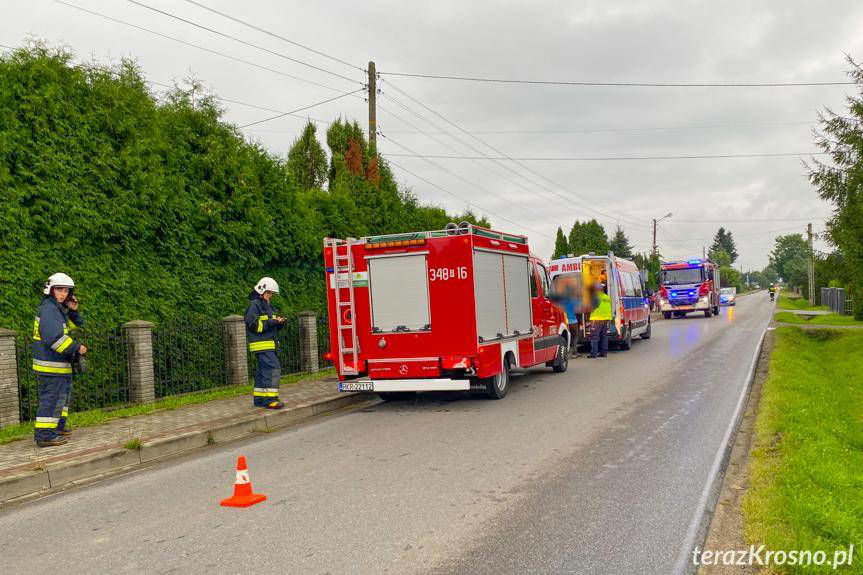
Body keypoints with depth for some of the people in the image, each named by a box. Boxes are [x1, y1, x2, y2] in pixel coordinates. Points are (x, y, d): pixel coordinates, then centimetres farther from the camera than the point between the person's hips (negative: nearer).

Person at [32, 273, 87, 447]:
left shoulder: (59, 308, 14)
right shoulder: (48, 309, -17)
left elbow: (73, 326, 20)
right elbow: (54, 338, -27)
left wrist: (73, 311, 2)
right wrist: (77, 348, -21)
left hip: (60, 364, 11)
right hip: (51, 363, -11)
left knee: (64, 394, 22)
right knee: (51, 397, -8)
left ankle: (58, 426, 34)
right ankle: (45, 435, -5)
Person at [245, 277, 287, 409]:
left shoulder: (266, 305, 21)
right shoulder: (254, 305, -8)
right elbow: (254, 325, -17)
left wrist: (279, 323, 3)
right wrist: (272, 322, -20)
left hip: (269, 345, 10)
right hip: (261, 344, -10)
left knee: (263, 371, 12)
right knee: (273, 369, -16)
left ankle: (258, 399, 18)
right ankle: (269, 399, -17)